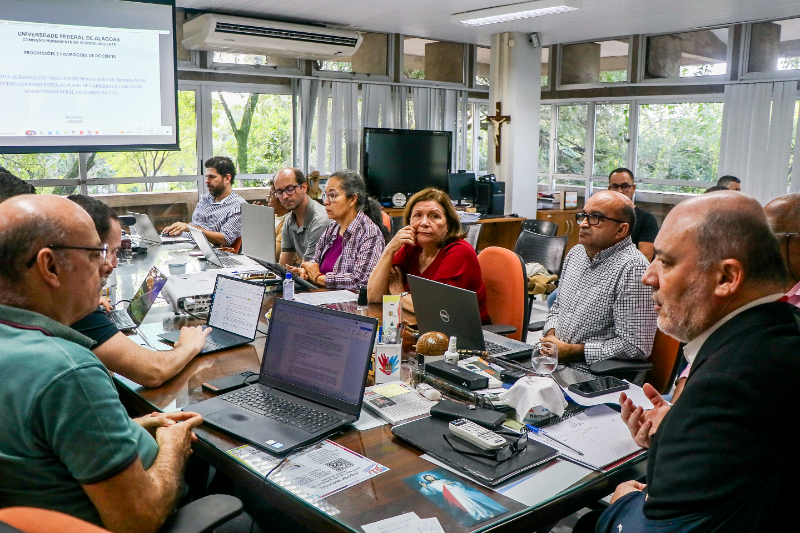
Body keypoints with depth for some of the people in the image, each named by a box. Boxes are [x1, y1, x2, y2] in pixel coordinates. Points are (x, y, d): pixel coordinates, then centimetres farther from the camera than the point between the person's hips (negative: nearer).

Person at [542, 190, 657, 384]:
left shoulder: (632, 268, -16)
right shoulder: (576, 252, 11)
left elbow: (635, 346, -20)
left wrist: (571, 351, -15)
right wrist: (550, 336, 2)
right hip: (557, 366, 8)